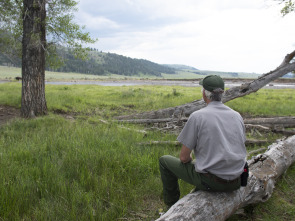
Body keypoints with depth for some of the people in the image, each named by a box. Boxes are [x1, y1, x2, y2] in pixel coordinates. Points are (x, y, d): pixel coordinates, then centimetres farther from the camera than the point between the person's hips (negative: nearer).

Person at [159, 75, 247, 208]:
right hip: (235, 182, 6)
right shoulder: (237, 115, 4)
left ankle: (172, 206, 28)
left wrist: (189, 160, 13)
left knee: (164, 161, 15)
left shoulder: (197, 116, -14)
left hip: (211, 181, -6)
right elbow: (240, 149, 14)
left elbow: (184, 157, -10)